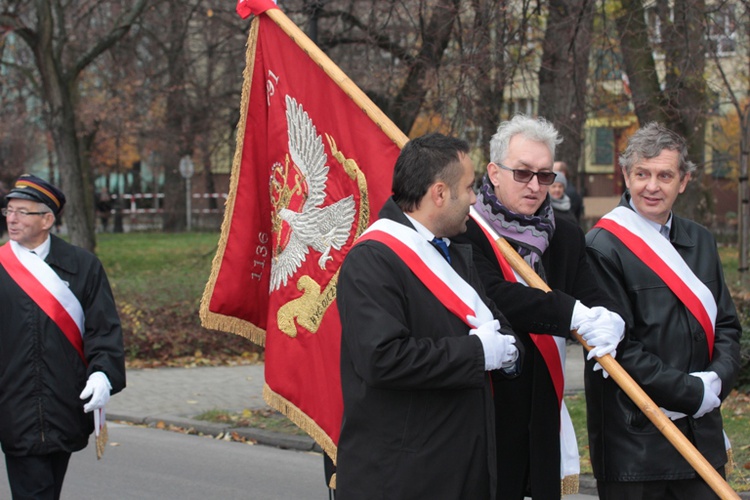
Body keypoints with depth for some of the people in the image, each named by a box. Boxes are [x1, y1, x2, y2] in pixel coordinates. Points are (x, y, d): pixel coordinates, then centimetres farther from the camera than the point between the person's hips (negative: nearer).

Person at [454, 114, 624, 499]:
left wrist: (609, 322, -21)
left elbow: (592, 298, 4)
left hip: (543, 415, 6)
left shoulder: (566, 237, 14)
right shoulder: (466, 233, -9)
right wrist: (571, 313, -31)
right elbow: (492, 295, -25)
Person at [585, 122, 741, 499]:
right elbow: (618, 347, -14)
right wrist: (691, 392, -15)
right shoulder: (604, 247, -10)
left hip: (701, 435, 6)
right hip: (634, 437, -6)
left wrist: (717, 380, -6)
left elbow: (726, 324, 14)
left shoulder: (700, 241, 13)